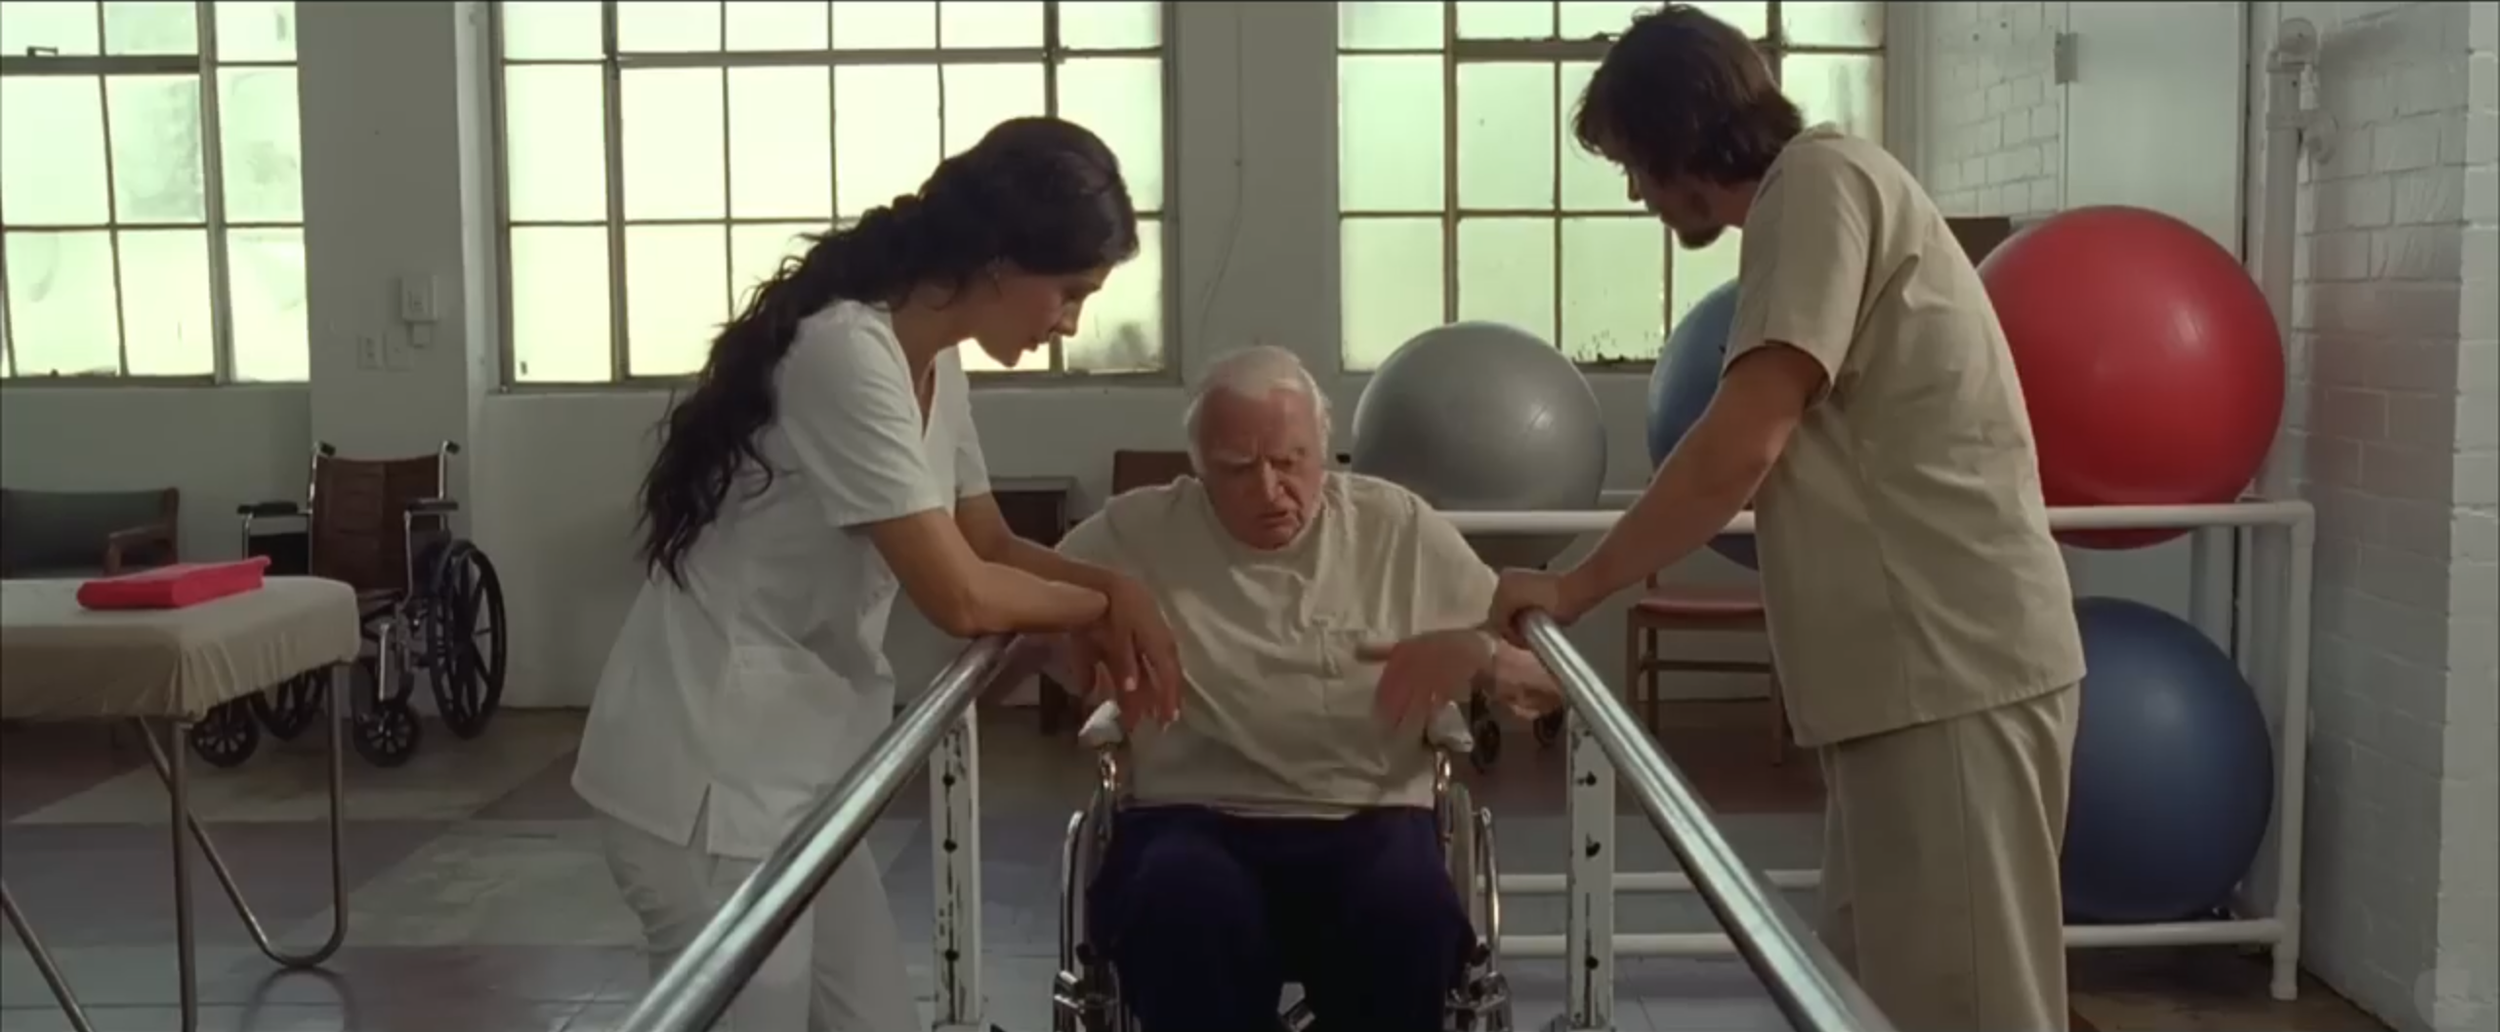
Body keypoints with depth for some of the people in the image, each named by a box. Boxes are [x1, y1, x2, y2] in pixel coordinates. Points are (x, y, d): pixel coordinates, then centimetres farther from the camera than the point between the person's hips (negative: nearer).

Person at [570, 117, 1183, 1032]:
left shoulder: (934, 361, 7)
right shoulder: (848, 355, -23)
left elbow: (986, 544, 14)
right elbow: (958, 595, -24)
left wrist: (1114, 589, -4)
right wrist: (1097, 608, -6)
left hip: (796, 765, 9)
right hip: (709, 774, -9)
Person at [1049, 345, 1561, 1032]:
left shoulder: (1398, 526, 10)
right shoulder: (1136, 532, 8)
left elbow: (1547, 683, 13)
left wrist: (1474, 655, -10)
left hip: (1366, 821, 1)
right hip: (1193, 819, 0)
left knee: (1410, 912, -33)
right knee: (1182, 909, -36)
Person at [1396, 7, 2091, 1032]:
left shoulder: (1819, 178, -8)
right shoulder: (1815, 192, 21)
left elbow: (1746, 444, -18)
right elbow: (1781, 458, 22)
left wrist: (1575, 586, -10)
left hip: (1951, 663, -10)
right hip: (1918, 665, 10)